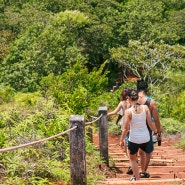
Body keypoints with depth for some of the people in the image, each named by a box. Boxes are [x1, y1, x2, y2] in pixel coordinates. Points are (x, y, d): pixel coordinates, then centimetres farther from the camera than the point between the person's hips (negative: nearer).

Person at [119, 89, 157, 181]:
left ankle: (137, 178, 23)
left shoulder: (128, 111, -15)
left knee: (132, 159, 20)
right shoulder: (145, 108, -8)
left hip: (134, 139, -3)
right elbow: (150, 123, -3)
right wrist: (156, 131, 16)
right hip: (145, 138, 3)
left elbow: (126, 128, -11)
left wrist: (121, 140, 2)